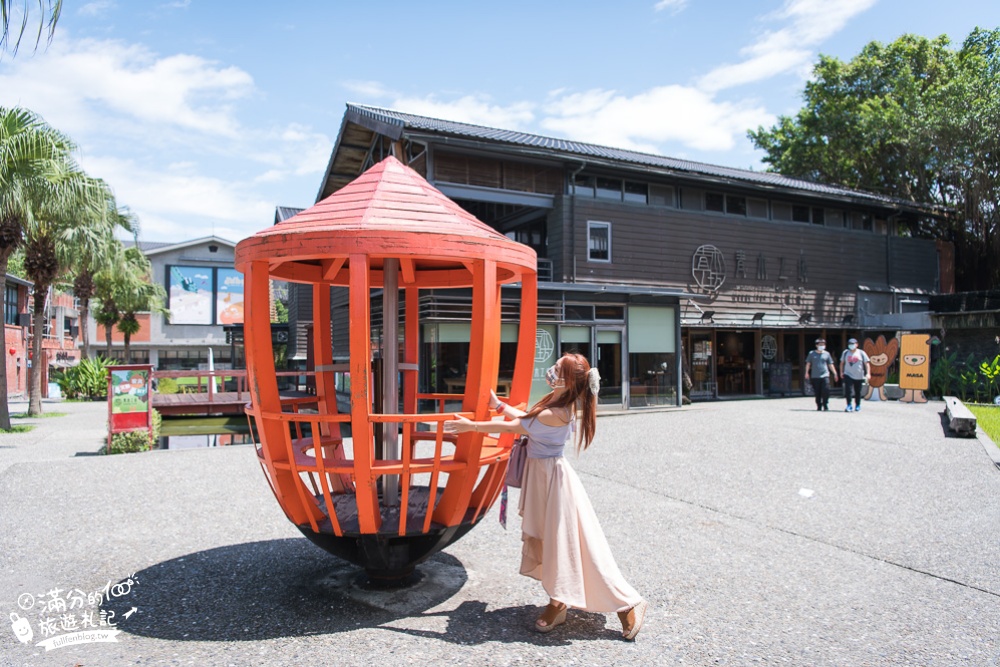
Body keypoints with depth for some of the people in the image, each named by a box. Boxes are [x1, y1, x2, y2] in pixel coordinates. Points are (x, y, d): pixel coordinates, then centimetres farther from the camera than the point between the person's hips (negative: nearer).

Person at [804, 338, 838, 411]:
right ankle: (819, 406, 14)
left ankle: (826, 405, -1)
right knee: (817, 393, 4)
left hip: (825, 376, 0)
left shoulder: (827, 354, 9)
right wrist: (807, 372, 0)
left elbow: (830, 364, 13)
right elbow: (808, 364, 9)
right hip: (815, 376, 0)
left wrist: (835, 373, 9)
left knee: (826, 391, -12)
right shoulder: (812, 354, 6)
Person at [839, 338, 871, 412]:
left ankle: (858, 406, 24)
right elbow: (842, 362, 16)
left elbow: (867, 363, -2)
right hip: (848, 375, 0)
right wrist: (841, 372, 12)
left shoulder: (861, 353, 1)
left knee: (858, 392, 10)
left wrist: (868, 373, -11)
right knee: (848, 390, -14)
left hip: (859, 376, 0)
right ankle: (849, 406, -10)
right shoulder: (845, 352, 7)